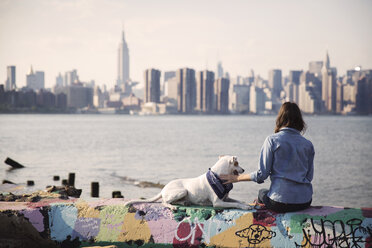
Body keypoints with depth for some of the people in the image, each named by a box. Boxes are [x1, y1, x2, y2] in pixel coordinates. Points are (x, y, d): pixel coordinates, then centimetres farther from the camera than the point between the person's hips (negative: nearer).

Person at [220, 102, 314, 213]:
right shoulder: (308, 144, 4)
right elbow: (309, 176, 8)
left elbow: (262, 174, -8)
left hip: (280, 203, -3)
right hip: (305, 202, 4)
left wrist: (237, 178, 4)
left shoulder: (272, 140, -7)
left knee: (262, 192, 31)